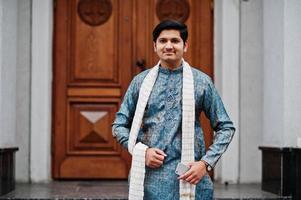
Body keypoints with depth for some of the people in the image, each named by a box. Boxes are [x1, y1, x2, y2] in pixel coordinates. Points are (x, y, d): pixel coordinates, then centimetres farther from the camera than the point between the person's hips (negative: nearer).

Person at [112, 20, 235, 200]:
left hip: (188, 176, -1)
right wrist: (142, 150, -5)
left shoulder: (201, 82, 3)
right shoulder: (141, 81, 7)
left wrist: (206, 163, -7)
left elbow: (226, 128, 5)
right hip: (149, 177, 1)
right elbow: (119, 125, 11)